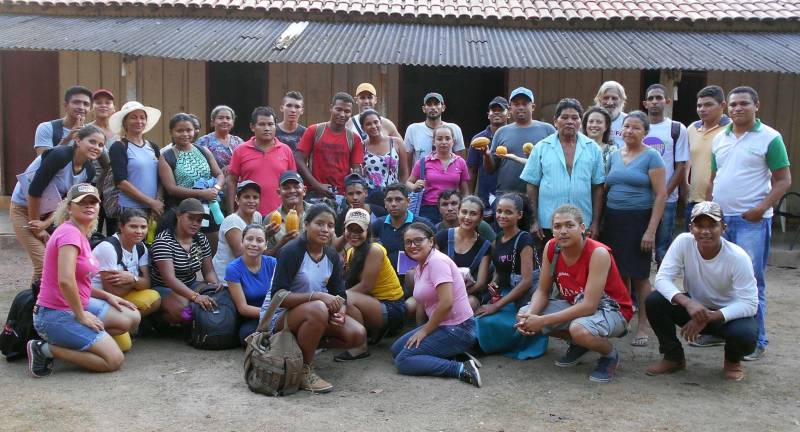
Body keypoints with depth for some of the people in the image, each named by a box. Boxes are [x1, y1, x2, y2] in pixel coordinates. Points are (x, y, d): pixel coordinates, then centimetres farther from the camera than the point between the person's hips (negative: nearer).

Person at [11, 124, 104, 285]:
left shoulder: (89, 171, -5)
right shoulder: (60, 156, -26)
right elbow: (34, 190, -25)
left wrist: (46, 223, -17)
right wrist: (36, 228, -16)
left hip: (49, 213, 6)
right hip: (24, 208, -6)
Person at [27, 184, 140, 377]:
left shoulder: (81, 234, 11)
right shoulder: (70, 232, -19)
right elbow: (65, 281, -30)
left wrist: (107, 296, 6)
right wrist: (81, 316, -19)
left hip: (77, 306, 10)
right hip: (56, 315, -9)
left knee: (132, 318, 9)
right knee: (114, 360, -11)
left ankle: (70, 340, 7)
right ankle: (46, 349, -3)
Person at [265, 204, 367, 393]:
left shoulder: (332, 256, 2)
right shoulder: (292, 251, -18)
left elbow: (340, 294, 2)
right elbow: (278, 296, -24)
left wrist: (340, 311, -22)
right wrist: (316, 296, -33)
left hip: (313, 313, 7)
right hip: (278, 316, -7)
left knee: (357, 335, -13)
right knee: (317, 309, -38)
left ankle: (306, 346, 7)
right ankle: (304, 371, -20)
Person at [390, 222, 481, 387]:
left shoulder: (437, 261, -16)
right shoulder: (420, 267, 13)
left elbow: (446, 303, -24)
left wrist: (425, 331, -15)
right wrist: (419, 331, 0)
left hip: (458, 329, -10)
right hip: (442, 325, 10)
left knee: (403, 361, -13)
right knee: (396, 349, 13)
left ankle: (461, 369, -16)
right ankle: (454, 356, 6)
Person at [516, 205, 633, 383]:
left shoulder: (598, 253, -29)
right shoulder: (551, 248, -11)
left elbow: (589, 306, -31)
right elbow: (542, 291, -4)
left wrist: (543, 321, -32)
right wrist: (530, 316, -26)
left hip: (611, 309, -7)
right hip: (574, 304, 7)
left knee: (579, 328, -39)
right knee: (524, 315, -9)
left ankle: (610, 354, -3)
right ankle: (578, 344, 12)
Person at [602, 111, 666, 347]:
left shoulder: (651, 156, -4)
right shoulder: (614, 156, 12)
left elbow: (661, 195, -9)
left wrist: (651, 230, -15)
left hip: (638, 220, -4)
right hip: (613, 220, 5)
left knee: (639, 275, -1)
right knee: (619, 273, 8)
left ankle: (642, 326, 9)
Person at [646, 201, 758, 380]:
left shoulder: (738, 257, -25)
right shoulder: (683, 242, -20)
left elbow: (749, 304, -24)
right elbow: (662, 278, -22)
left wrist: (708, 317, -35)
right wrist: (688, 303, -41)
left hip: (729, 313, -2)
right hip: (693, 307, 3)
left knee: (745, 335, -34)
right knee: (654, 301, -23)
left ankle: (732, 360, 6)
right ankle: (674, 357, 2)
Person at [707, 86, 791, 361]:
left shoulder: (770, 138, -4)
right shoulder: (719, 139, 12)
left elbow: (784, 180, -6)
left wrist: (761, 208, -17)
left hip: (751, 222, -6)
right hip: (719, 218, 6)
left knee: (750, 283, -4)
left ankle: (756, 341, 5)